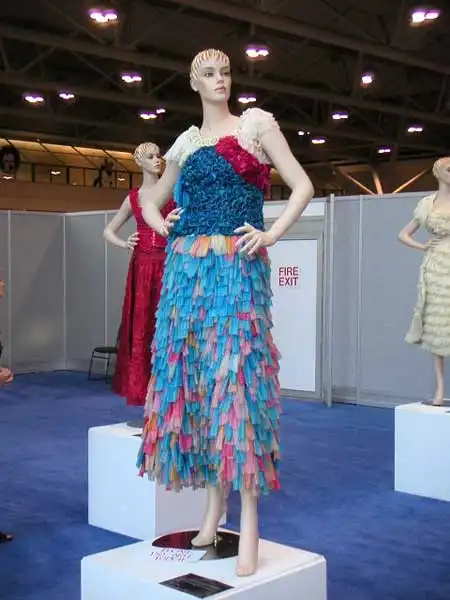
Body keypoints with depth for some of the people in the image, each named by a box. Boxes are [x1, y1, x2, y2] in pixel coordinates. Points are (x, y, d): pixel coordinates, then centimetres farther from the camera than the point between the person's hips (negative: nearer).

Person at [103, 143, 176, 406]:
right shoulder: (133, 197, 12)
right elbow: (109, 231, 21)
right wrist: (124, 244, 3)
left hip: (168, 263, -2)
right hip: (142, 265, 2)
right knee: (140, 324, 2)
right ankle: (140, 386, 9)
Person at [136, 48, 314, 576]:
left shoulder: (256, 122, 7)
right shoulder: (186, 143, 19)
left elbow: (302, 186, 3)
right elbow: (151, 199, 32)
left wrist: (271, 234, -8)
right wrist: (162, 224, 11)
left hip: (238, 265, -5)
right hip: (186, 267, 5)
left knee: (235, 374, -12)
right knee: (190, 374, 3)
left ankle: (249, 522, -9)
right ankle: (213, 505, 14)